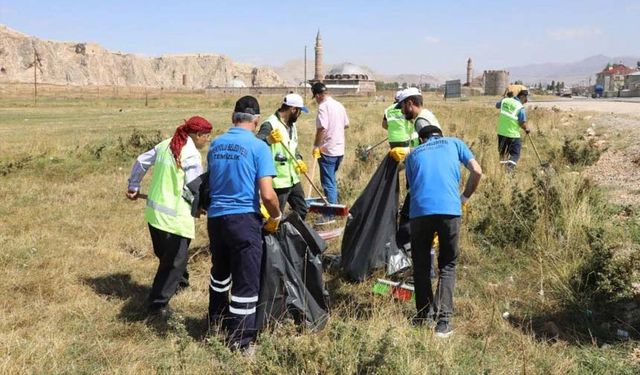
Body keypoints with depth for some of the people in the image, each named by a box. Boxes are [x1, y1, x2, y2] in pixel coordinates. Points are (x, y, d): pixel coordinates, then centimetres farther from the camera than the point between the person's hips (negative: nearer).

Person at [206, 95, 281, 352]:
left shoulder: (215, 145, 7)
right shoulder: (258, 147, -11)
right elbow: (267, 195, -17)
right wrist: (276, 217, 1)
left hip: (215, 218, 6)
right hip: (244, 220, -6)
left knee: (220, 271, 27)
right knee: (247, 282, 3)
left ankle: (217, 321, 45)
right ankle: (240, 343, 9)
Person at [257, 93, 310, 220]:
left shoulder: (291, 124, 12)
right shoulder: (270, 125, -17)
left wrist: (299, 160, 4)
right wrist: (269, 139, -51)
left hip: (293, 179, 9)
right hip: (278, 181, -9)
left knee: (302, 211, 20)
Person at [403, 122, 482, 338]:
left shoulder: (413, 154, 24)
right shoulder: (454, 143, 22)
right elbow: (477, 172, 10)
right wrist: (464, 198, 22)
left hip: (420, 212, 1)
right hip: (449, 210, -1)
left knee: (421, 265, 17)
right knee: (447, 265, 12)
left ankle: (424, 316, 22)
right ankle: (443, 321, 2)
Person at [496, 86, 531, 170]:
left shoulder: (505, 101, 1)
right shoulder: (520, 107, -14)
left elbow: (497, 105, 25)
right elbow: (522, 124, -12)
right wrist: (526, 129, 8)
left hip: (501, 132, 6)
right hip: (513, 134, -6)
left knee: (502, 153, 19)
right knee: (515, 154, 2)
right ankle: (509, 167, -16)